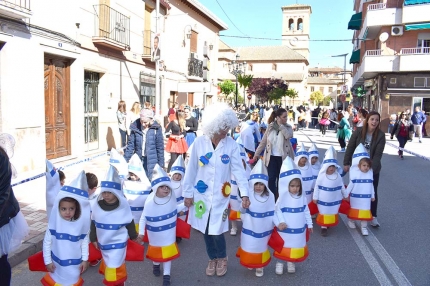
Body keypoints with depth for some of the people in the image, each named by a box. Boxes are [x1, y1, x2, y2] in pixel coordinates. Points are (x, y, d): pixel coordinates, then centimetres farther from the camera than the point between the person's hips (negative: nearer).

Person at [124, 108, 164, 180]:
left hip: (151, 162, -2)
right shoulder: (135, 127, -3)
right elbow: (131, 145, 2)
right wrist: (125, 160, 1)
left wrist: (161, 164, 0)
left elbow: (160, 147, -2)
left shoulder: (156, 129, -7)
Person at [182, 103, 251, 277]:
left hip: (220, 196, -1)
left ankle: (222, 258, 31)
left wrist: (244, 193, -14)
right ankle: (212, 259, 38)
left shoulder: (232, 145, -9)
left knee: (217, 232, 0)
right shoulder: (199, 142, -9)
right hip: (202, 195, 1)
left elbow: (238, 170, -8)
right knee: (205, 230, 12)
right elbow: (191, 169, -2)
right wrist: (188, 193, 1)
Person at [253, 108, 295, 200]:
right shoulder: (270, 127, 1)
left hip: (283, 157, 0)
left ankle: (279, 199, 25)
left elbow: (288, 136, -24)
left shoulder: (288, 127, -1)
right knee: (271, 179, -3)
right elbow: (263, 142, 5)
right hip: (272, 157, 0)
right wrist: (256, 154, 3)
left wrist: (280, 125, -18)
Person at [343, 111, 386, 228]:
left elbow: (378, 154, -14)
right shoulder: (358, 131, -10)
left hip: (373, 168, 0)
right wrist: (346, 163, -7)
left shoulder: (380, 135, -11)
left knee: (373, 192, 8)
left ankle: (373, 217, 20)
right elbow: (350, 148, -5)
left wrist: (371, 167, -24)